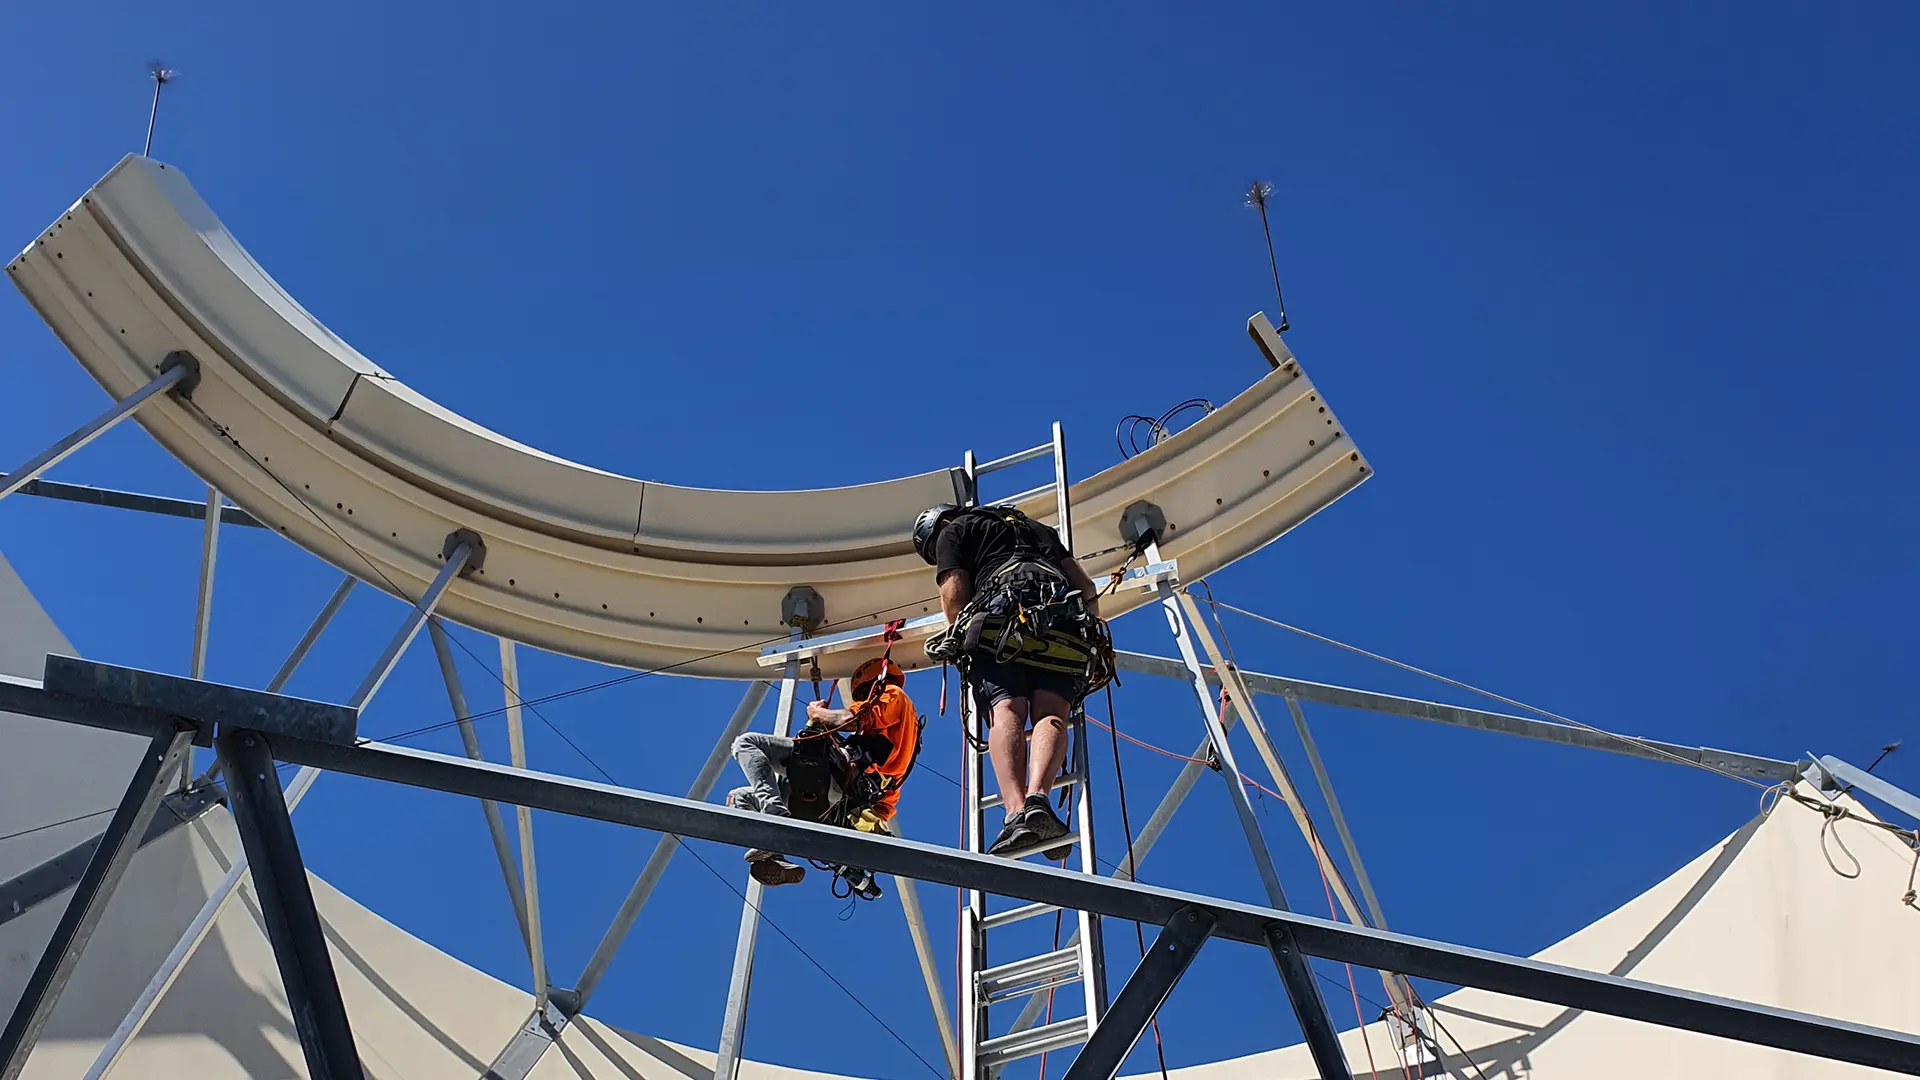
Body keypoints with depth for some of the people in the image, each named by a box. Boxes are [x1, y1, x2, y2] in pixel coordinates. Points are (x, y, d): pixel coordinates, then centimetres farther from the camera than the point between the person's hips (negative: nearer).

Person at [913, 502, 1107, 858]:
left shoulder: (953, 531, 25)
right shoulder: (1036, 527, 41)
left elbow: (954, 595, 10)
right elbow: (1087, 587, 36)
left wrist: (964, 650, 20)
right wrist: (1093, 633, 46)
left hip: (1002, 612, -4)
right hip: (1065, 624, 4)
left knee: (1006, 712, -17)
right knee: (1051, 713, -11)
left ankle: (1017, 812, -39)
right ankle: (1037, 797, -38)